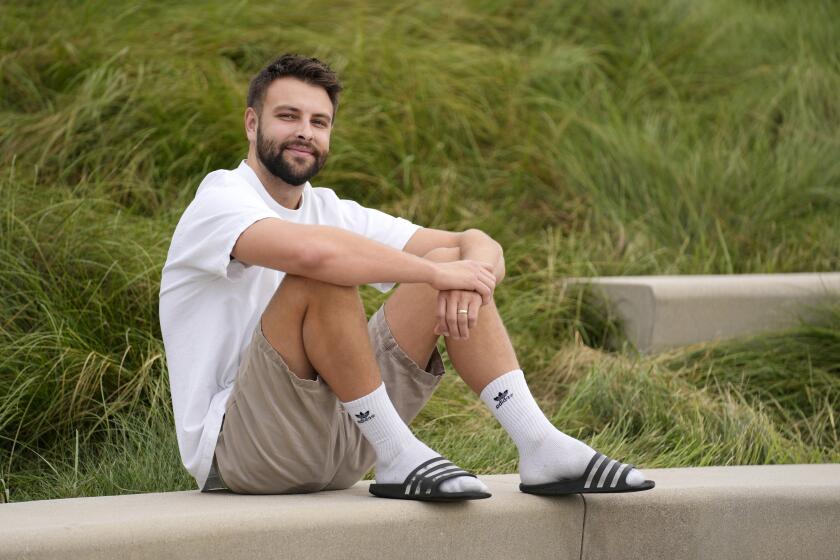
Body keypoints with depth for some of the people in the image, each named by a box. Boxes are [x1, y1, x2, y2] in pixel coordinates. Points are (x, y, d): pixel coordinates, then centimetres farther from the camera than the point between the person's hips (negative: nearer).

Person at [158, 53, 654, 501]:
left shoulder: (331, 212, 12)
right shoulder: (222, 201, -10)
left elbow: (476, 244, 5)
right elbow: (313, 252, -34)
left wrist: (469, 277, -19)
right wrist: (436, 272, -24)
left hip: (338, 439, 7)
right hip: (234, 449, -7)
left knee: (454, 268, -1)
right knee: (322, 278, -30)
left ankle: (541, 447, -12)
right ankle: (399, 458, -21)